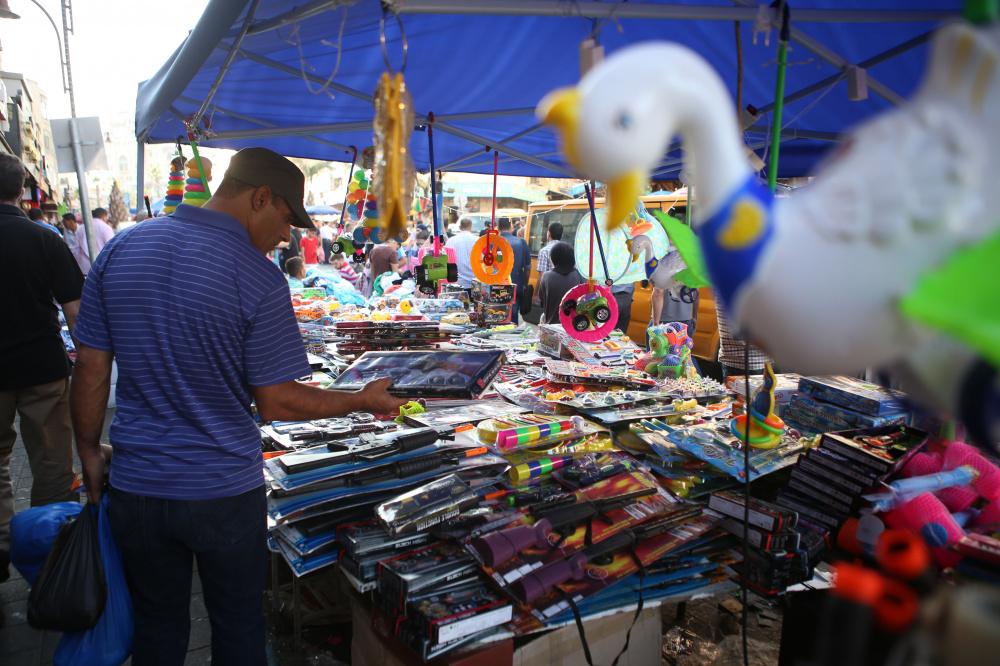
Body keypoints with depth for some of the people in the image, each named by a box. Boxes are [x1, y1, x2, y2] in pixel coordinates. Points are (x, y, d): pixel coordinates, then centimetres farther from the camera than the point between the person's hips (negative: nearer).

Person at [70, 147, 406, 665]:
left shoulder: (121, 248, -3)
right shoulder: (258, 278, -19)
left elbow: (91, 368, 1)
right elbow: (276, 403, -16)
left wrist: (89, 451, 14)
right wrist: (363, 401, -3)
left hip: (135, 487, 5)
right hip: (224, 494, -4)